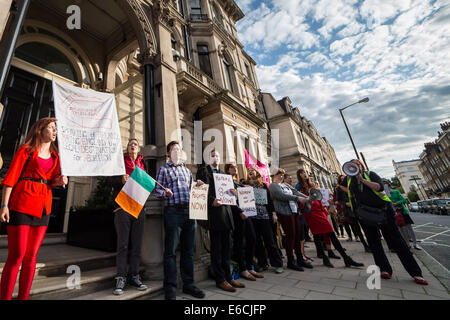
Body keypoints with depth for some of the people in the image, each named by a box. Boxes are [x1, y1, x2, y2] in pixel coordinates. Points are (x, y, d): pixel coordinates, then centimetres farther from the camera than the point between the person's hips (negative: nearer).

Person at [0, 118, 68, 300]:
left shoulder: (54, 155, 16)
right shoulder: (26, 149, 1)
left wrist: (60, 181, -5)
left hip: (43, 207, 5)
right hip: (22, 204, -5)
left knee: (31, 256, 7)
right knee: (16, 255, -3)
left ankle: (23, 297, 16)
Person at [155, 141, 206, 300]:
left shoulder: (187, 170, 22)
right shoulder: (163, 169, 8)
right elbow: (157, 190, 1)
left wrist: (197, 186, 3)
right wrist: (165, 193, -20)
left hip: (189, 210, 5)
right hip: (173, 211, -5)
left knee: (188, 250, 11)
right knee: (171, 250, 1)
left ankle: (188, 284, 24)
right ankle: (170, 287, 14)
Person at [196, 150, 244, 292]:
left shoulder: (223, 173, 22)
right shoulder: (203, 171, 0)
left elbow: (227, 189, 19)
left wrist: (232, 192, -2)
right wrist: (212, 201, -22)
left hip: (226, 212, 7)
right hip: (214, 212, -7)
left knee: (226, 247, 14)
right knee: (216, 248, 3)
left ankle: (228, 276, 26)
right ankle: (220, 279, 15)